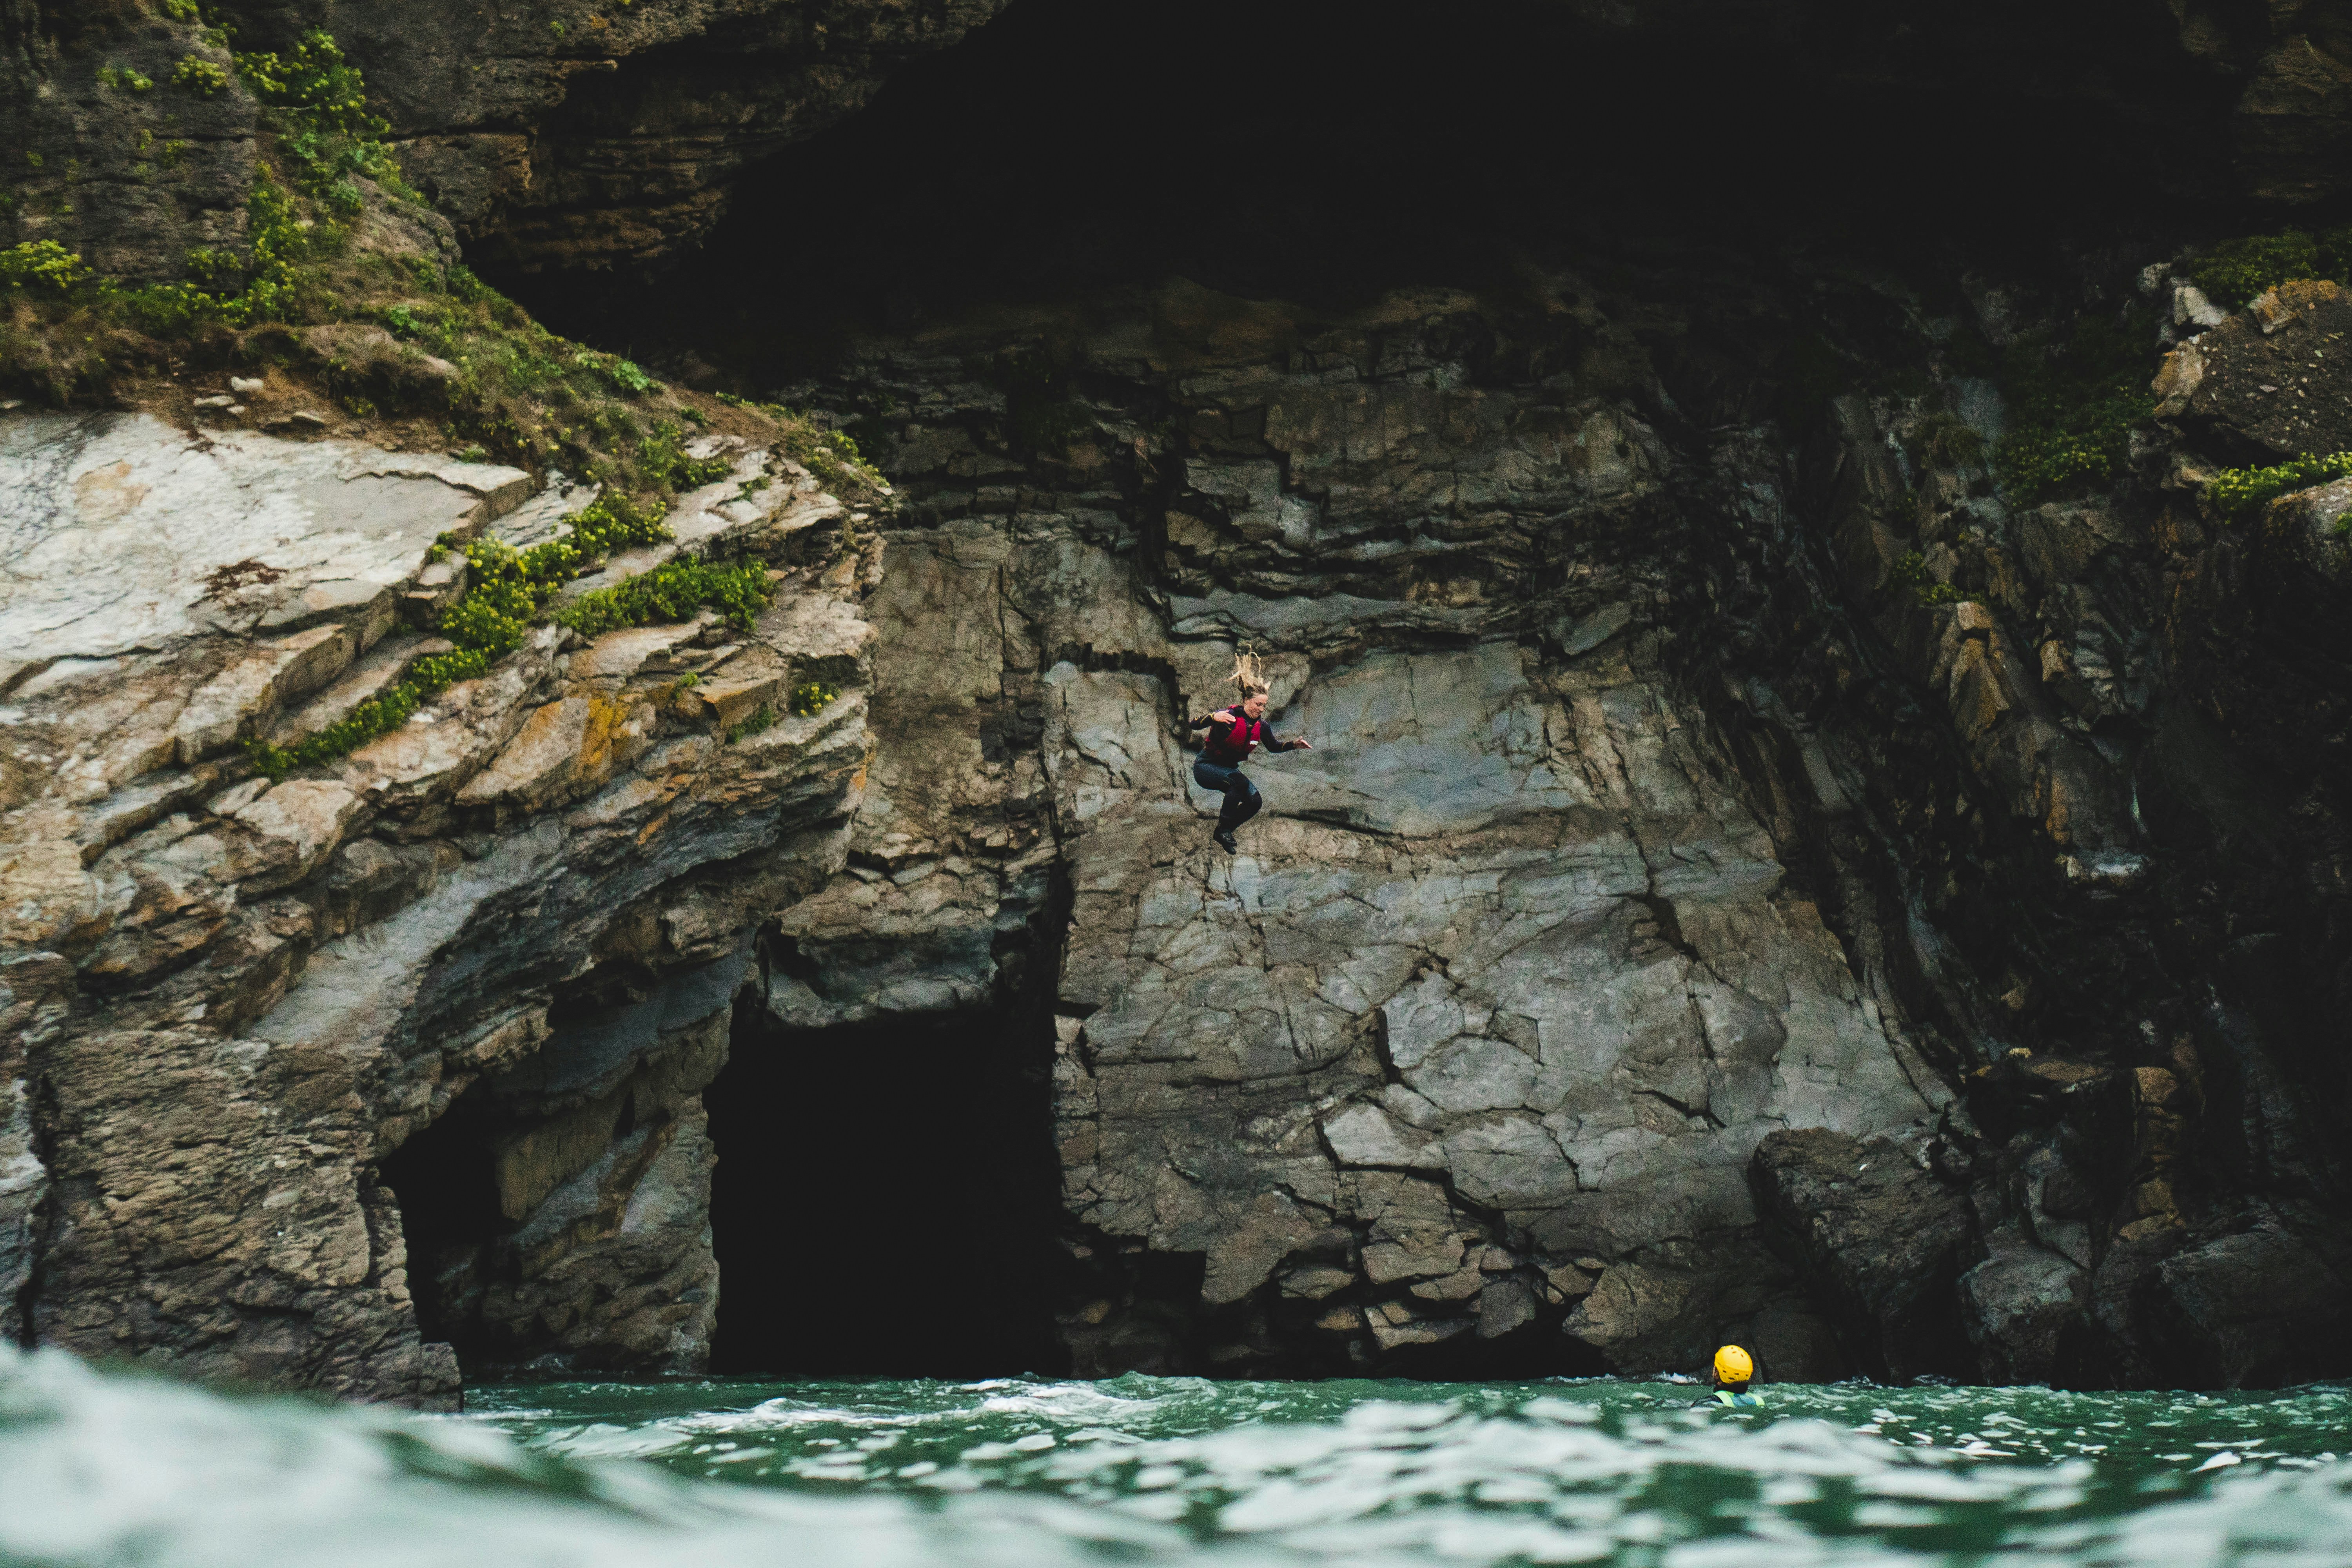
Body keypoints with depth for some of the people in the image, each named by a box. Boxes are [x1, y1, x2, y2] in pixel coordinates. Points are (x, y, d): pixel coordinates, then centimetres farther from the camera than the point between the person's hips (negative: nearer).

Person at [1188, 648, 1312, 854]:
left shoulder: (1259, 725, -3)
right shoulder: (1228, 716, -23)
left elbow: (1273, 746, 14)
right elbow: (1191, 726, -28)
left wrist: (1294, 745, -3)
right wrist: (1213, 717, -46)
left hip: (1229, 768, 7)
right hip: (1206, 767, -7)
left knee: (1255, 802, -9)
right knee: (1240, 781, -34)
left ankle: (1223, 833, 10)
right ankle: (1223, 828, -22)